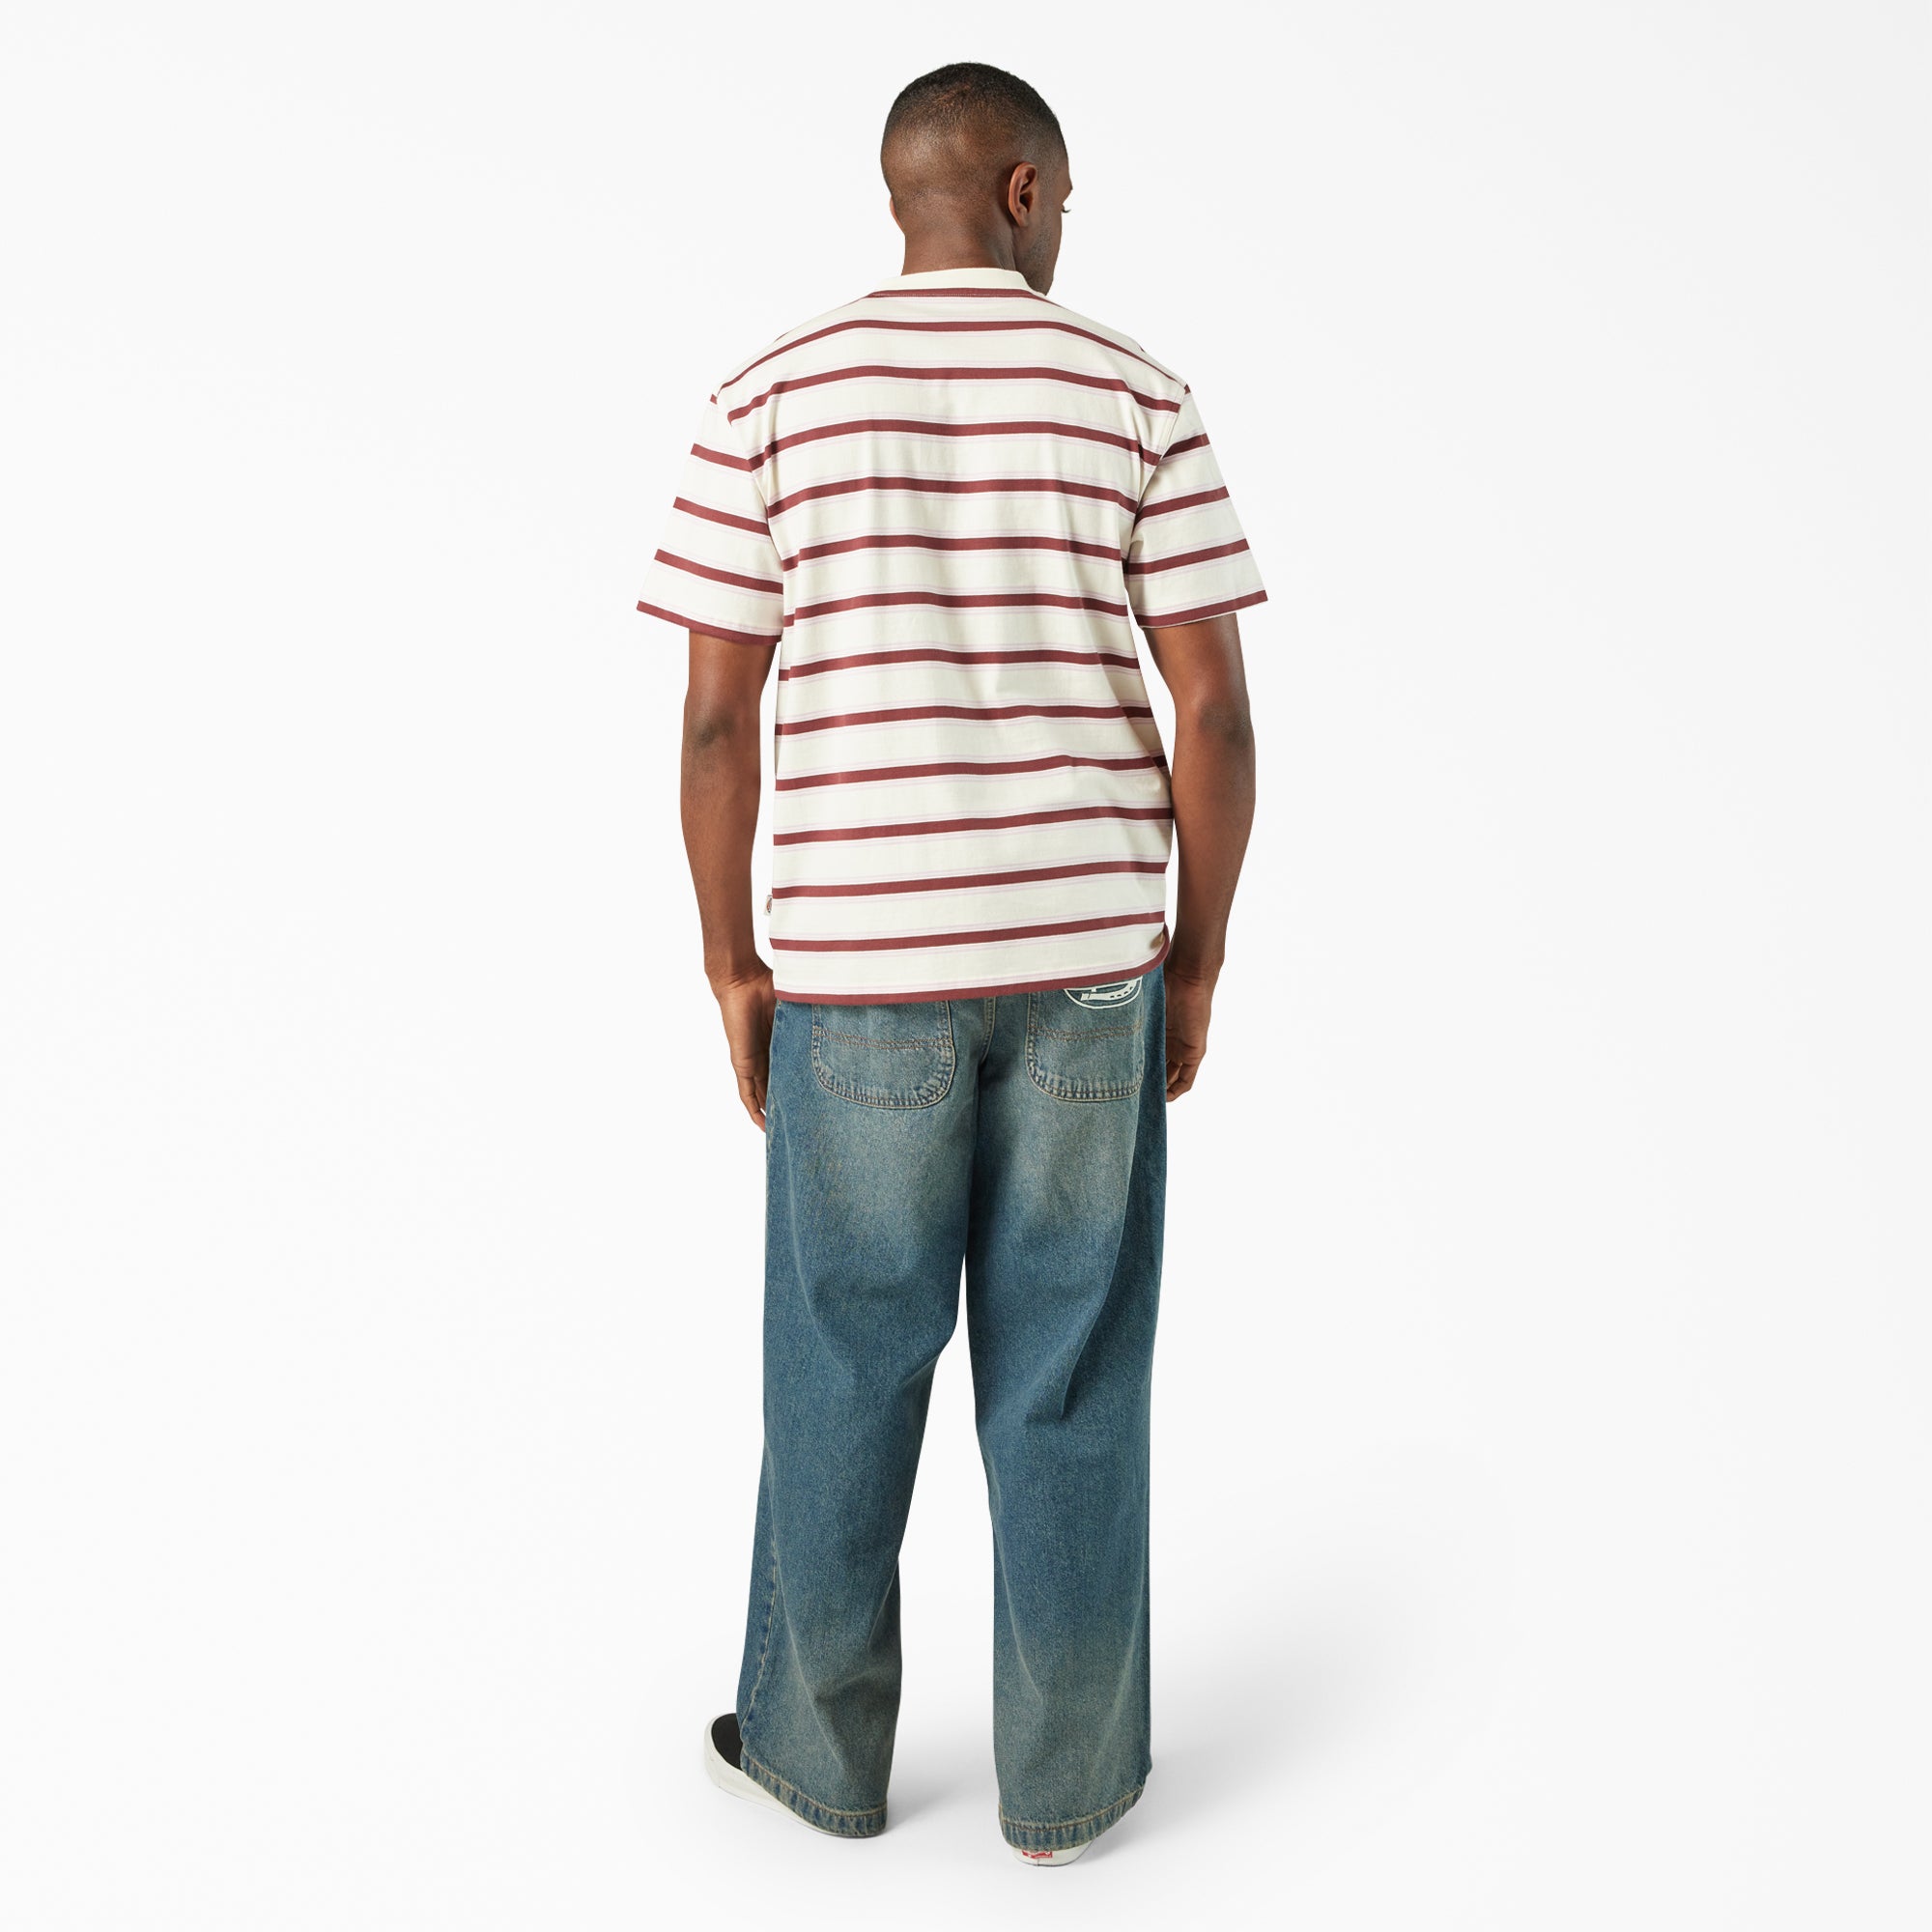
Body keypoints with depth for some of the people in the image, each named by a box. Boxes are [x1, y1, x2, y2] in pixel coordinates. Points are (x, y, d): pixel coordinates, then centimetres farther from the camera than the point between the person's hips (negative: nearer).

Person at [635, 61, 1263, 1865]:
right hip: (1084, 953, 1)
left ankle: (821, 1744, 27)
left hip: (861, 961, 0)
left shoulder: (774, 396, -2)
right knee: (1070, 1375, 10)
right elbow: (1216, 715, -4)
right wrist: (1195, 959, 7)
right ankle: (1066, 1772, 21)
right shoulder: (1131, 393, 0)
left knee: (843, 1371, 13)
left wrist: (733, 971, 6)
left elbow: (715, 720, -4)